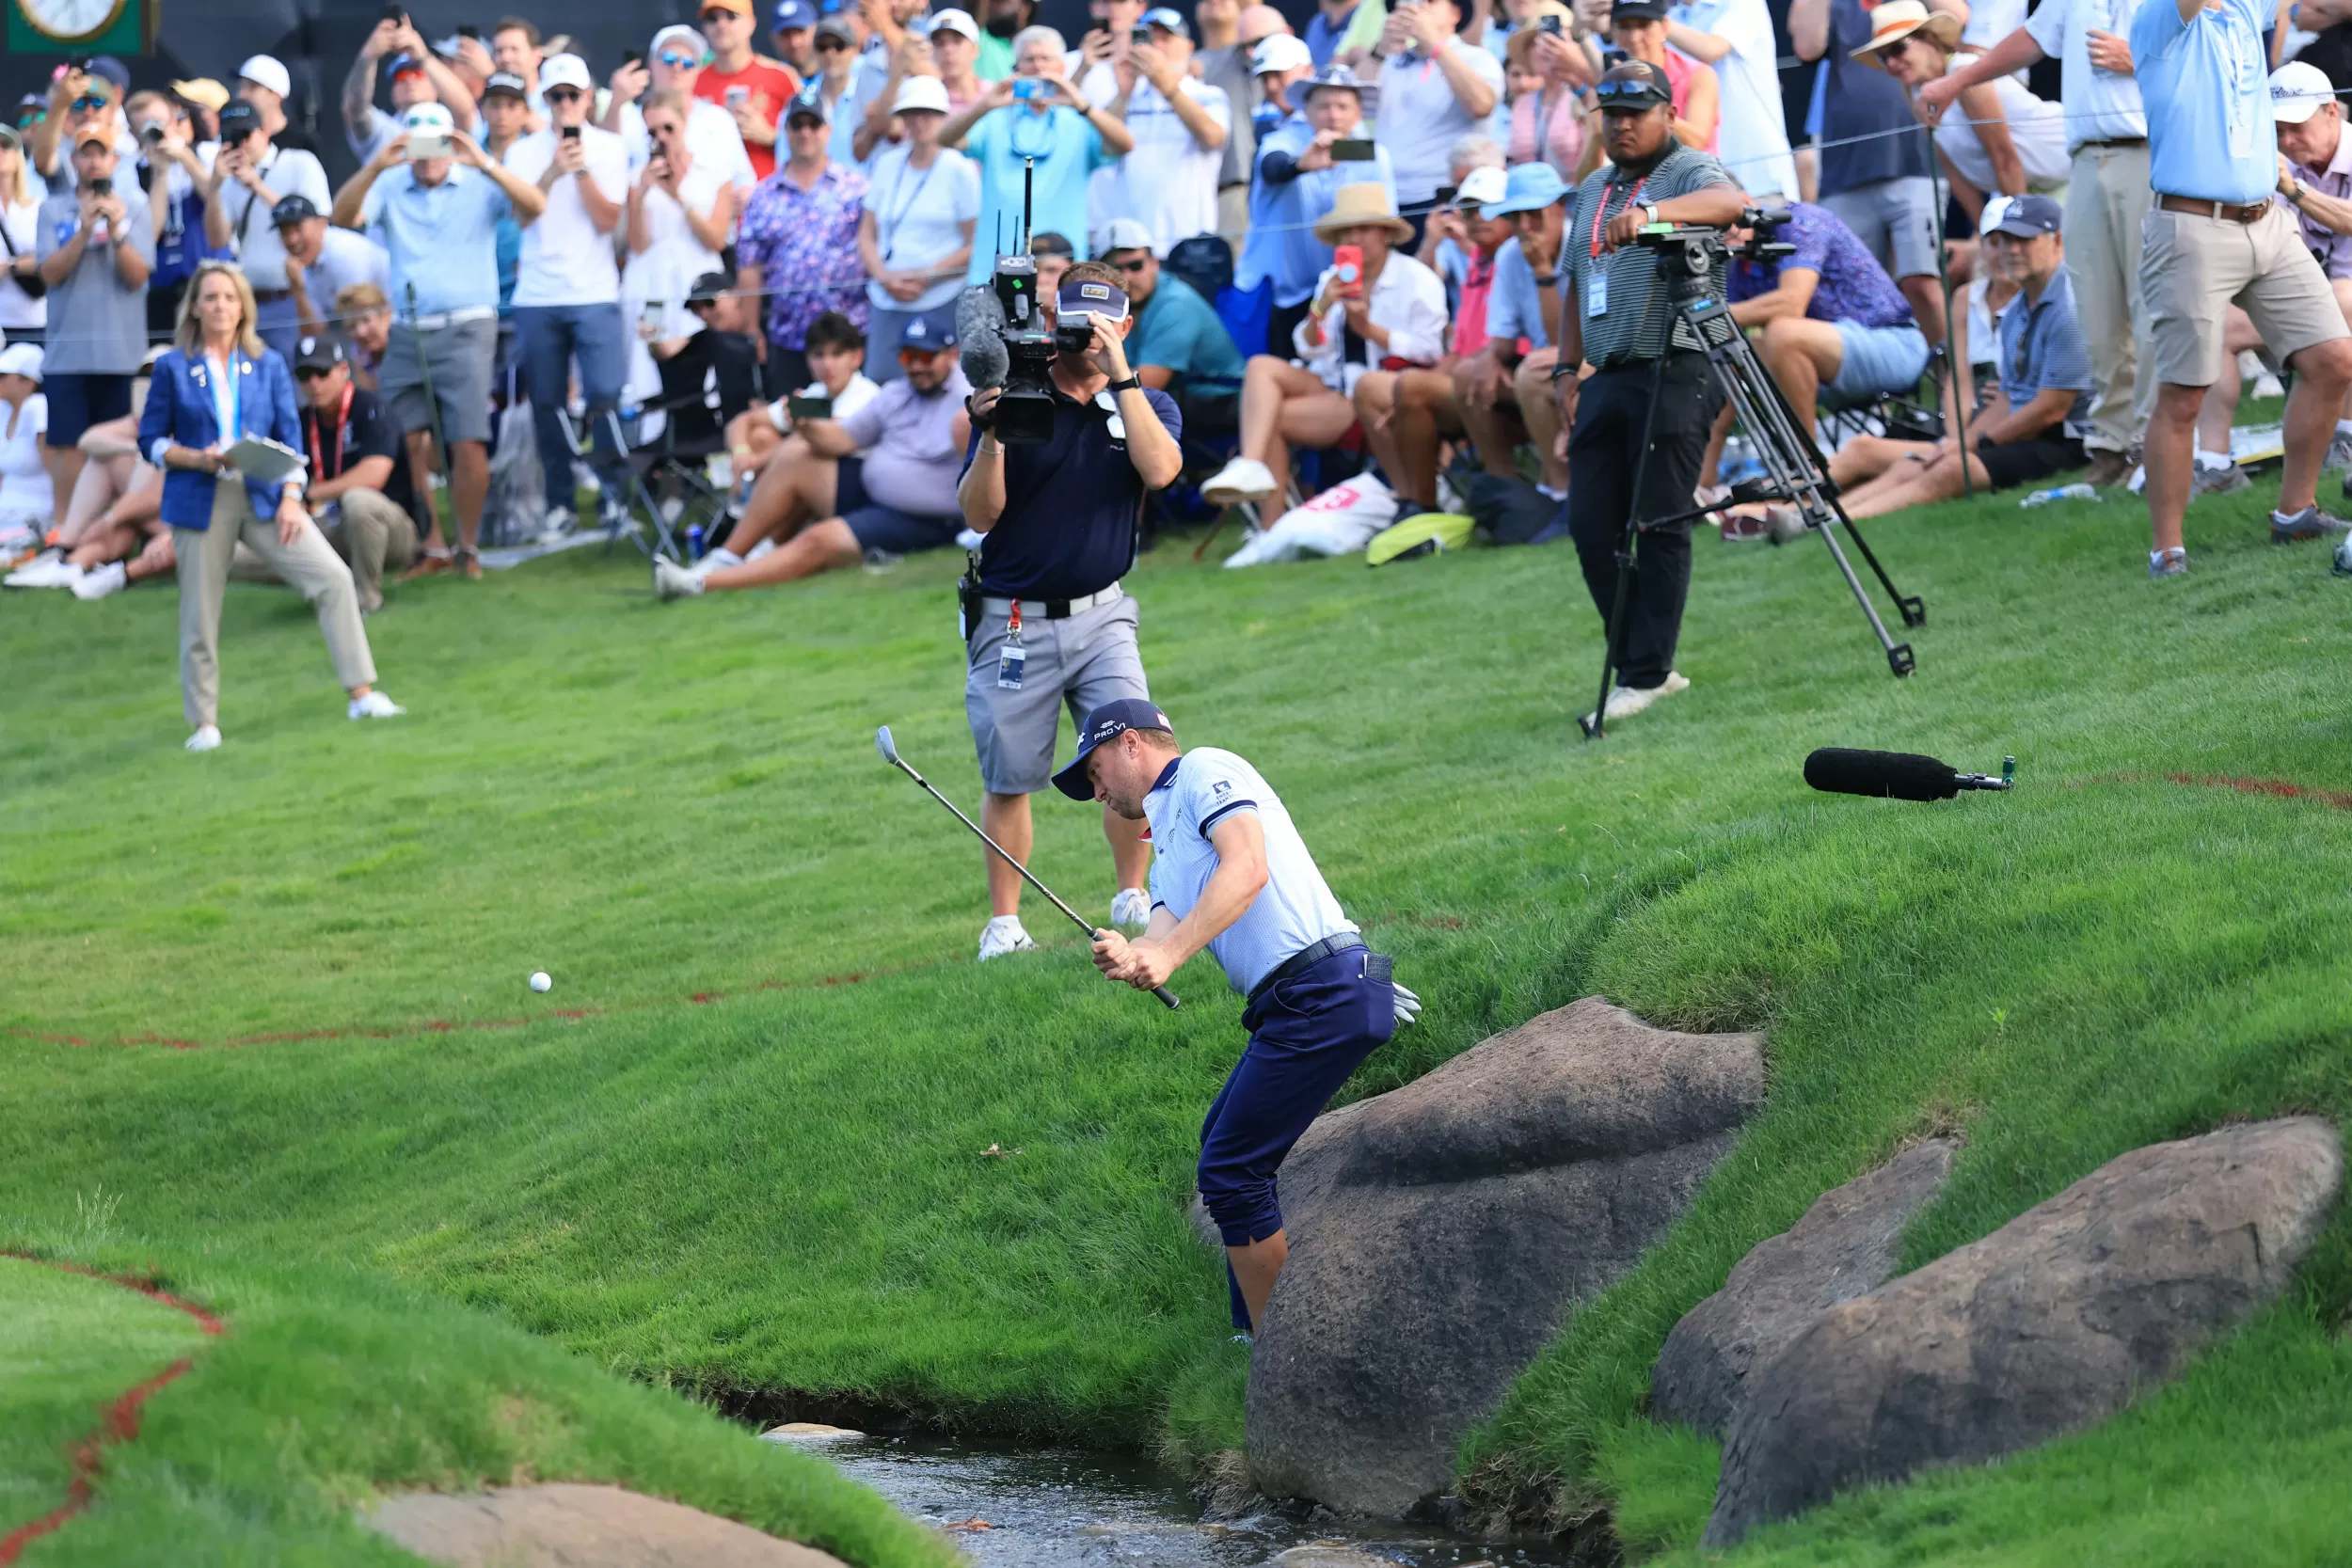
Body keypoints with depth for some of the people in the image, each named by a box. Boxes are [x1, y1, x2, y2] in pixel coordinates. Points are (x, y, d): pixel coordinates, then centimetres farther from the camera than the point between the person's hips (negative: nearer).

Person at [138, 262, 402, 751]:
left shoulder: (268, 365, 8)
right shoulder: (173, 368, 1)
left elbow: (290, 436, 6)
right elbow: (151, 440, 3)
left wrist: (291, 496, -6)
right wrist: (198, 459, -15)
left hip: (263, 498, 2)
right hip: (202, 503, -2)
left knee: (333, 577, -11)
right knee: (200, 617, 0)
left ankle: (361, 693, -6)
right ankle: (204, 722, 15)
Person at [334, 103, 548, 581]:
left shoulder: (479, 185, 3)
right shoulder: (390, 188, 8)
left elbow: (535, 205, -12)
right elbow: (344, 217, -7)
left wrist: (485, 165, -25)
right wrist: (375, 168, -22)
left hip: (465, 330, -3)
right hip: (405, 334, 3)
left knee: (468, 443, -9)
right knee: (413, 447, 3)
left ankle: (467, 548, 3)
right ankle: (431, 548, 13)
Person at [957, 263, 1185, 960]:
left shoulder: (1146, 405, 4)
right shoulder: (1013, 401, -1)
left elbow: (1160, 469, -18)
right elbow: (980, 516, -6)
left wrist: (1120, 375, -18)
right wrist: (991, 436, -22)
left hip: (1100, 616, 1)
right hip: (1014, 624, -1)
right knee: (1009, 780, 2)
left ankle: (1132, 898, 4)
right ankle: (1004, 923, 12)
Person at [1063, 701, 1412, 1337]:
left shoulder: (1205, 770, 2)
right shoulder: (1169, 849, 29)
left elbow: (1246, 868, -16)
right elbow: (1165, 929, 9)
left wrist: (1168, 952, -25)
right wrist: (1130, 955, -16)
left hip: (1324, 991, -10)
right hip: (1288, 1006, 10)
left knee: (1229, 1172, -8)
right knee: (1223, 1148, 23)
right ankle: (1256, 1334, 32)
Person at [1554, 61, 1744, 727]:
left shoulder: (1691, 172, -3)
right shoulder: (1592, 190, 21)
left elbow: (1729, 201, -27)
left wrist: (1652, 212, -43)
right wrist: (1569, 371, 15)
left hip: (1674, 374, -8)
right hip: (1607, 376, 8)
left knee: (1659, 525, -8)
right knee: (1590, 525, 3)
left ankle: (1646, 676, -4)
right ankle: (1644, 664, 13)